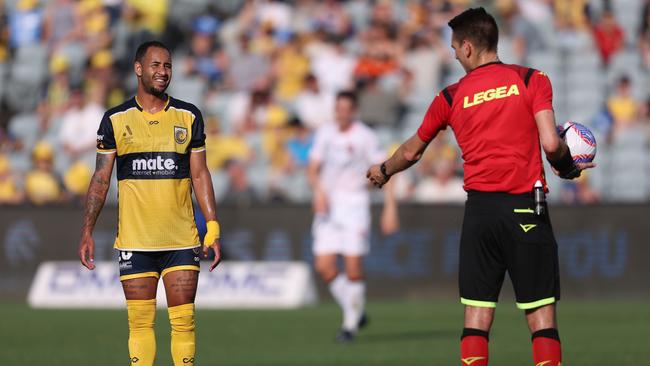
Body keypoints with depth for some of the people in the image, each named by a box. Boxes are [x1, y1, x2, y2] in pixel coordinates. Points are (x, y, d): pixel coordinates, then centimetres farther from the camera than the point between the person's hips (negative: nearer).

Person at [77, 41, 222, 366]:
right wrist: (87, 231, -1)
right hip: (134, 239, -1)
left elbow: (200, 175, 8)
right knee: (140, 322, 0)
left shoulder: (188, 116, 6)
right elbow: (101, 178, 6)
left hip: (182, 240, 1)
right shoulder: (115, 119, 3)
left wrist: (212, 228, 0)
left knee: (183, 321, -2)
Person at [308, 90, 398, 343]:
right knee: (324, 266, -6)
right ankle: (354, 312, 14)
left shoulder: (365, 137, -6)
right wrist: (318, 191, -10)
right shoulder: (325, 133, 7)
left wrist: (390, 208, -13)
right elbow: (313, 168, 10)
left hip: (354, 203, -4)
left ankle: (351, 324, 7)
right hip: (328, 205, 4)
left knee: (353, 268, -9)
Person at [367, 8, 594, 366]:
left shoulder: (451, 97, 8)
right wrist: (568, 166, 10)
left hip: (479, 209, 2)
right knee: (541, 315, -1)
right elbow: (550, 143, -12)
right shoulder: (532, 80, 0)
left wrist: (383, 171, 42)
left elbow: (411, 152, 22)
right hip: (525, 209, -2)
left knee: (476, 316, 6)